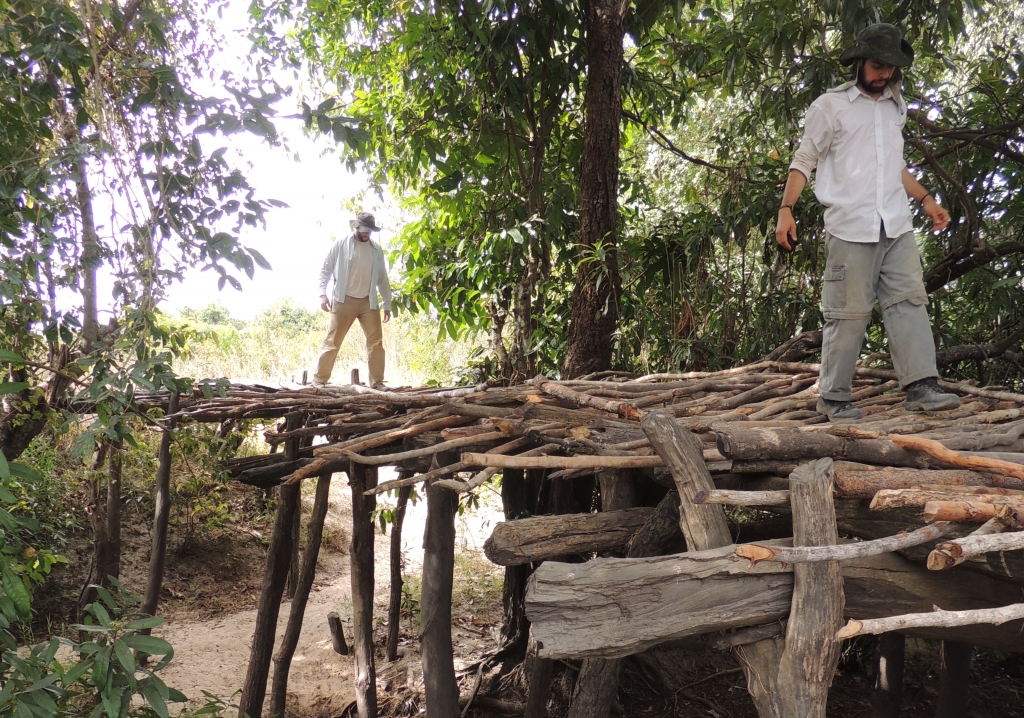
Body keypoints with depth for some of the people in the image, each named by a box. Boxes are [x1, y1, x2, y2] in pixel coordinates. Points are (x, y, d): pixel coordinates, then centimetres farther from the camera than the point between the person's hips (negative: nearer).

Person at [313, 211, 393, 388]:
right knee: (332, 341, -2)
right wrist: (322, 294, -10)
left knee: (376, 342, 0)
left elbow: (382, 278, 13)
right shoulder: (340, 245, -2)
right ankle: (319, 379, 4)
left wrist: (387, 303, 11)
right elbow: (325, 269, 1)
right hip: (344, 301, -3)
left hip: (368, 302, 3)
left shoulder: (376, 249, 7)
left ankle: (377, 383, 7)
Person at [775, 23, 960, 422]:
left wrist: (925, 200, 20)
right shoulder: (831, 106, 2)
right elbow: (803, 161, 1)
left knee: (909, 302, -3)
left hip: (897, 226, 6)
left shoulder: (895, 107, 20)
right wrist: (786, 210, -11)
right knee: (848, 313, -4)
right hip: (850, 228, -5)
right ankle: (834, 398, 3)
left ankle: (921, 388, -4)